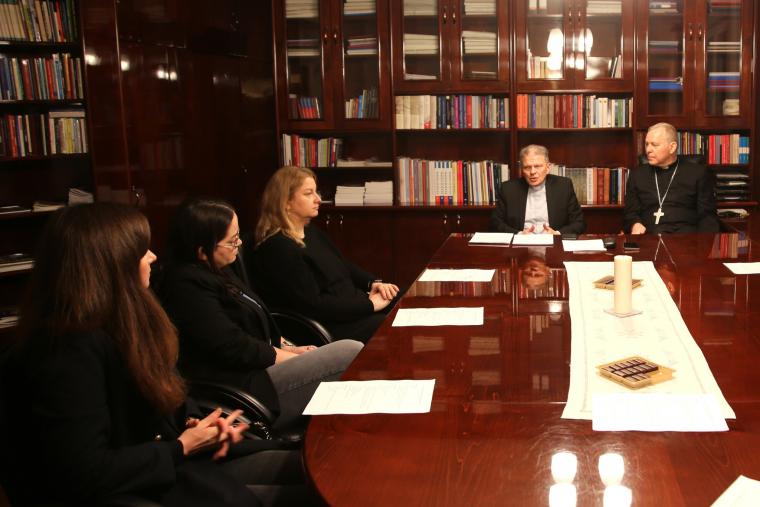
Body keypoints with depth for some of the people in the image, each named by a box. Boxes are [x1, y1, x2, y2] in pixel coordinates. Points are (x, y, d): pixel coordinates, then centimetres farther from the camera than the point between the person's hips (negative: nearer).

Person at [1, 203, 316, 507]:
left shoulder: (116, 323, 4)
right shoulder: (68, 354, -27)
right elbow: (83, 477, -28)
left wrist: (193, 422, -4)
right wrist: (181, 448, -17)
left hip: (152, 467, 9)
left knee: (300, 466, 1)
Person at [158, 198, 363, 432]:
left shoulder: (217, 272, 15)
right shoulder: (188, 285, -17)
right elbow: (232, 348, -20)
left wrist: (286, 347, 6)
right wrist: (290, 357, -10)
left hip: (258, 369, 10)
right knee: (352, 354, -14)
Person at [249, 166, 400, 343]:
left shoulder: (312, 232, 12)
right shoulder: (278, 249, -19)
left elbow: (345, 267, 22)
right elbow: (313, 306, -23)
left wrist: (373, 283, 1)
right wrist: (370, 304, -19)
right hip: (328, 329, -10)